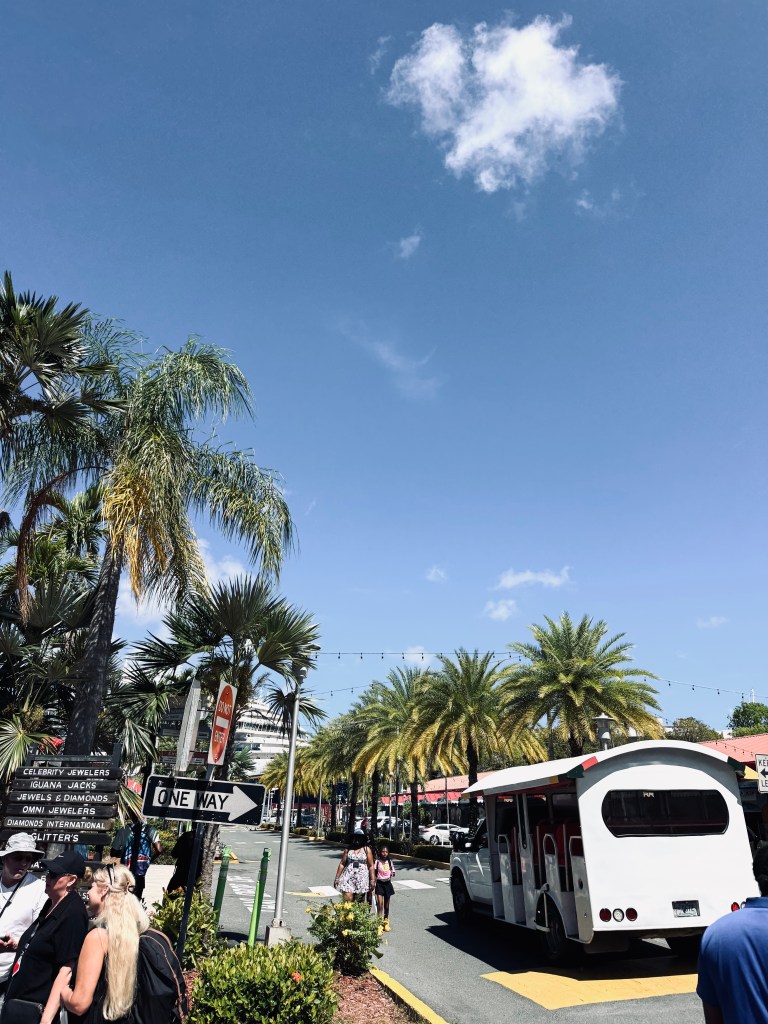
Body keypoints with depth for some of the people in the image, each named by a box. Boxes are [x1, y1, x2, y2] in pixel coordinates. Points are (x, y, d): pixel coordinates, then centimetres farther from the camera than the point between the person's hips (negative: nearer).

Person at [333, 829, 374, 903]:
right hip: (348, 877, 1)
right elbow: (342, 864, 9)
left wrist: (372, 880, -3)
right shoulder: (348, 849, 10)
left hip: (362, 878, -1)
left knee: (359, 903, 2)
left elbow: (371, 866, 3)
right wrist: (337, 878, 5)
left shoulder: (367, 849, 5)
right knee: (347, 900, -13)